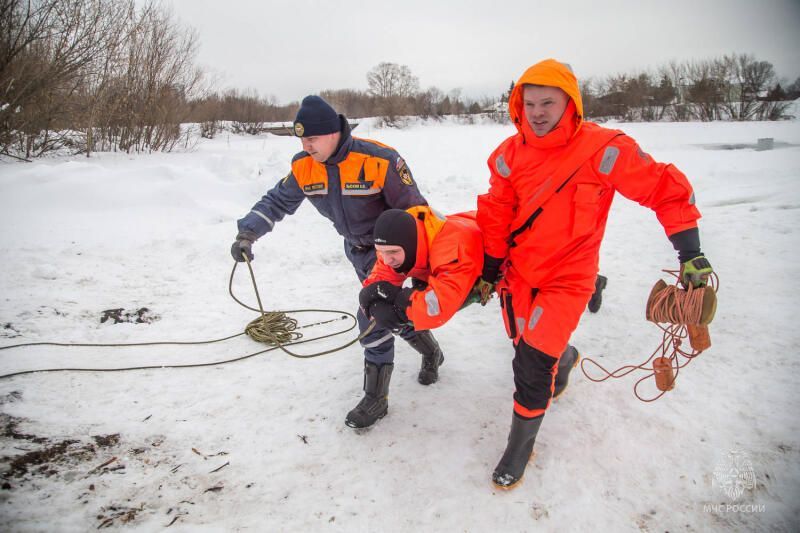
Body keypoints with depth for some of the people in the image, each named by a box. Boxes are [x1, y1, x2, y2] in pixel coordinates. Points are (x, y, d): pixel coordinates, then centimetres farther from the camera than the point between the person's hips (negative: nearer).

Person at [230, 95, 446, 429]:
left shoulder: (379, 160, -27)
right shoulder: (304, 167, -11)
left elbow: (413, 208, -21)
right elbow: (277, 201, -2)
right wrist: (247, 233, -16)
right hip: (358, 251, 6)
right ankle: (430, 351, 45)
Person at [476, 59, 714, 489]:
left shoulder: (602, 149, -19)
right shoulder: (511, 154, -7)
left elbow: (666, 189, -12)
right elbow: (497, 212, 2)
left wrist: (689, 252, -15)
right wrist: (490, 267, 3)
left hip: (567, 277, -4)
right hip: (518, 271, 5)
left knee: (533, 363, -12)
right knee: (526, 344, 20)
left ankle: (521, 445, 13)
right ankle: (561, 363, 57)